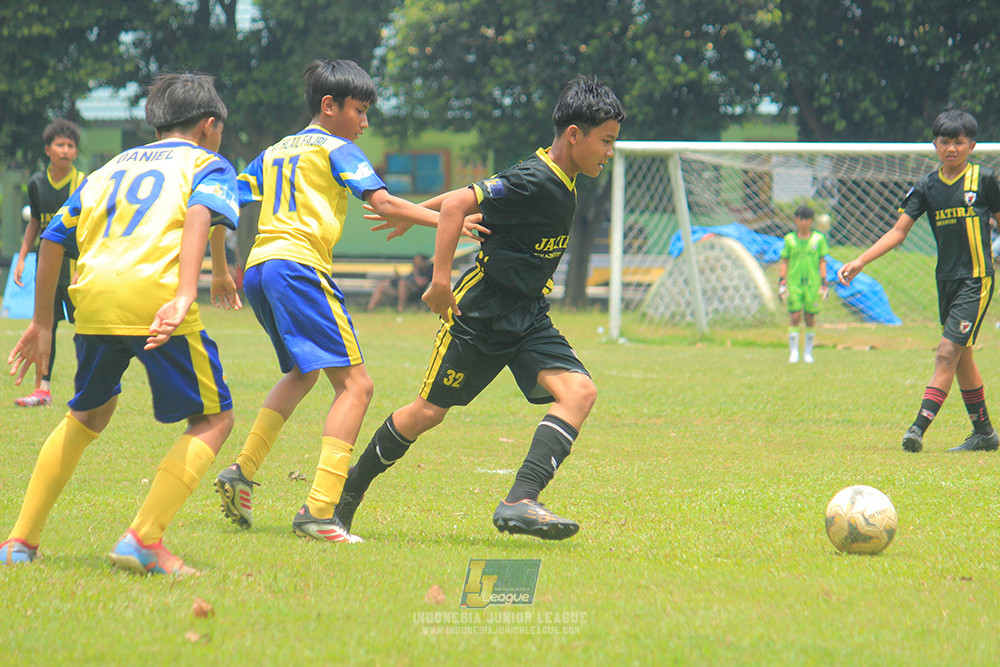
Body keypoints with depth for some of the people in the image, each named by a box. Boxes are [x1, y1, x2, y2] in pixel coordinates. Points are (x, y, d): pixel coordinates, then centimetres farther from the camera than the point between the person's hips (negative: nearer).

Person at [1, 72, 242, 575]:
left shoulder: (109, 169, 32)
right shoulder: (207, 163, 17)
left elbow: (53, 240, 26)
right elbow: (200, 214, -6)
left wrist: (41, 322, 33)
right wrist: (185, 296, -19)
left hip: (92, 300, 5)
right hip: (156, 297, -5)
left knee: (87, 416, 28)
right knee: (213, 419, 7)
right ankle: (143, 539, -11)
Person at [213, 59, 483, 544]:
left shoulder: (273, 153, 25)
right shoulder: (336, 149, 5)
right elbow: (381, 203, -8)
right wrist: (444, 220, -7)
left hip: (258, 268, 9)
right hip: (299, 265, -9)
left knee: (301, 373, 32)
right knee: (355, 385, -11)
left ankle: (242, 472, 22)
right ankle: (318, 512, -24)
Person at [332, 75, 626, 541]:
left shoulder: (561, 181, 8)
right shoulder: (533, 182, -21)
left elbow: (487, 195, 16)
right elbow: (458, 204, -26)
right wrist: (441, 279, -28)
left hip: (528, 318, 8)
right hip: (480, 314, -8)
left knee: (579, 392, -15)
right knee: (429, 411, 3)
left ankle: (520, 503, -26)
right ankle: (350, 490, 26)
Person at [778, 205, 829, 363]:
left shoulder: (818, 239, 4)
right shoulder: (789, 239, 5)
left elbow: (822, 261, 7)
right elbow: (784, 261, 9)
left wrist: (824, 283, 1)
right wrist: (782, 282, 1)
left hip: (812, 283, 0)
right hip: (794, 283, 0)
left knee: (810, 318, 3)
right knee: (795, 317, -8)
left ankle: (808, 352, 14)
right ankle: (793, 352, -1)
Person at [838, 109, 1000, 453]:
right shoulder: (927, 187, 6)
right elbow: (898, 231, 4)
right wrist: (859, 263, -5)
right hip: (946, 279, 5)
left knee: (949, 352, -14)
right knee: (961, 358, 10)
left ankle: (920, 426, -21)